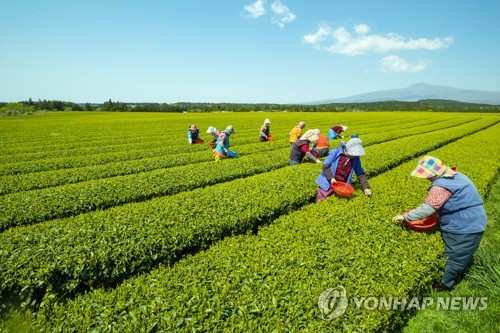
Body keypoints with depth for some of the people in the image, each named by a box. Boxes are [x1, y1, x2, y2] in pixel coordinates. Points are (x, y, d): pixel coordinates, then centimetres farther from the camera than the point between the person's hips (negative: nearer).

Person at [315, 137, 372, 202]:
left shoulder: (356, 158, -6)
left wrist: (366, 187, -10)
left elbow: (360, 174, -1)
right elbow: (325, 166, -13)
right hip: (327, 185, -3)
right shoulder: (335, 152, -17)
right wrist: (331, 178, -25)